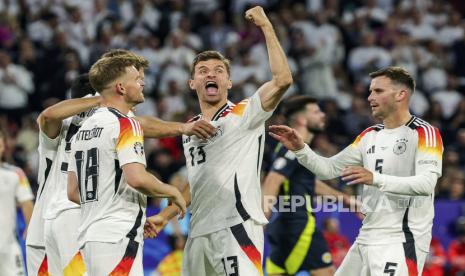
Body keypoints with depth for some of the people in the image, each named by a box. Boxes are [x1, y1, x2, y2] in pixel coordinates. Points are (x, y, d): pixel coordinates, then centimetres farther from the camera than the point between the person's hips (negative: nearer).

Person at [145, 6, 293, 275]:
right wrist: (164, 216, 23)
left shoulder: (244, 114, -1)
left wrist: (267, 27, -13)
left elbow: (283, 79, -16)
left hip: (236, 227, -7)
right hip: (200, 232, 7)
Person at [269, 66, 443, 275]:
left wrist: (375, 178, -32)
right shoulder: (370, 136, 17)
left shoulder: (424, 133, -8)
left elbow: (426, 183, -23)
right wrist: (300, 149, 0)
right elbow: (329, 169, 17)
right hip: (367, 240, 8)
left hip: (401, 242, -8)